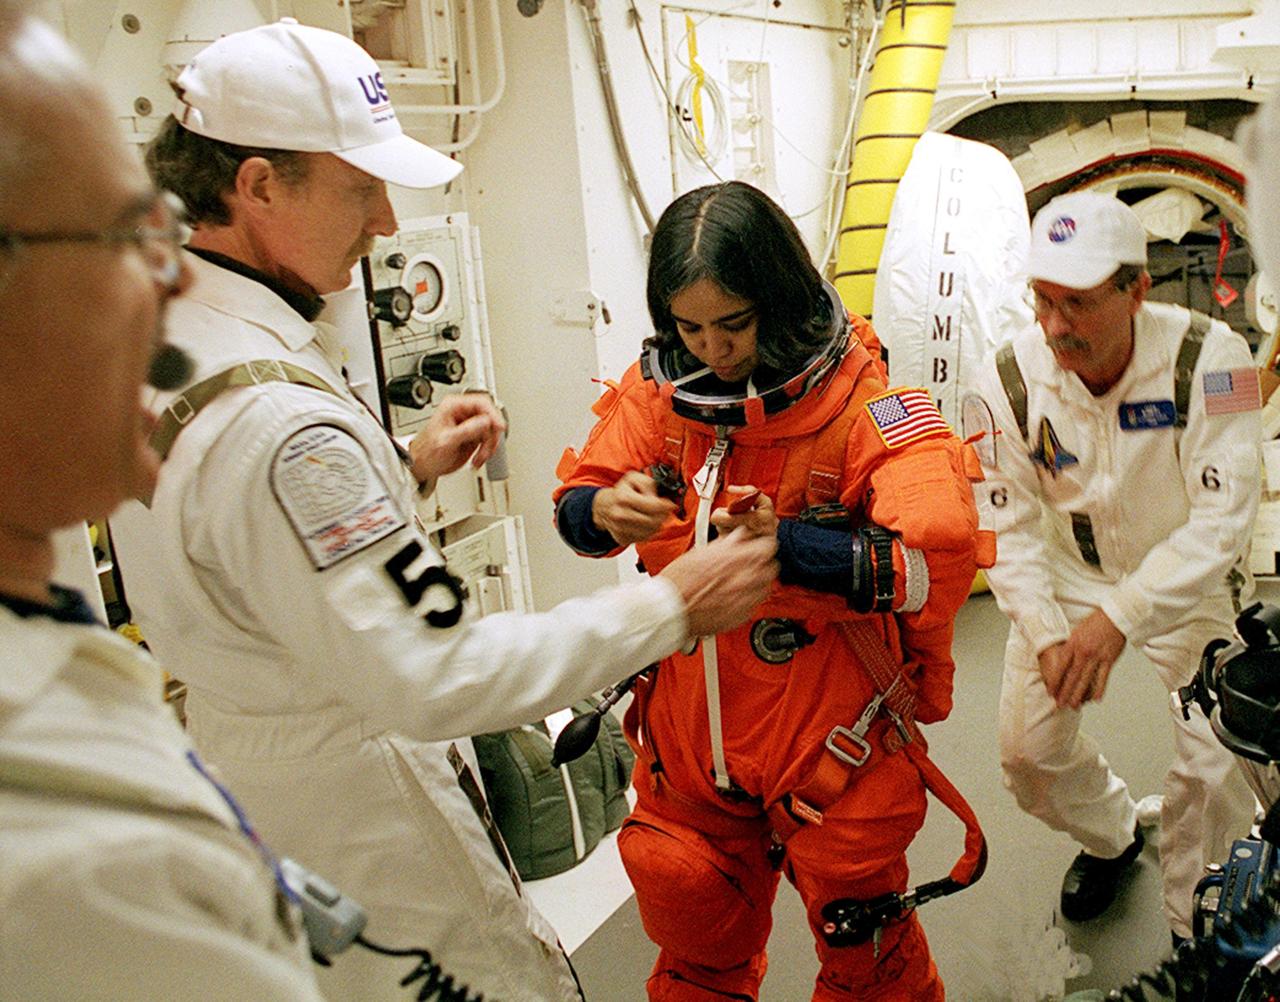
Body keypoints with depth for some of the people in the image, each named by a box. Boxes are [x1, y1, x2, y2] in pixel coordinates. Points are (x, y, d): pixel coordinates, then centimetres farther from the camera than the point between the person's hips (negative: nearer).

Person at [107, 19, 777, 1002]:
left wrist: (406, 472, 4)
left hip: (246, 767, 10)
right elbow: (432, 677, -33)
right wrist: (668, 607, -28)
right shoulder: (275, 418, -32)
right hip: (358, 826, -10)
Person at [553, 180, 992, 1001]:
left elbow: (943, 557, -26)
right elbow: (572, 504, 1)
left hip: (832, 742, -3)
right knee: (696, 934, 22)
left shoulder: (862, 399, -17)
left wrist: (785, 545, -36)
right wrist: (602, 511, -22)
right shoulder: (659, 386, -3)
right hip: (687, 738, 4)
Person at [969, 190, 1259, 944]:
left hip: (1187, 582, -2)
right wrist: (1048, 635, -22)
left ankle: (1199, 936, 19)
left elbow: (1223, 518, -26)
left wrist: (1121, 615, -33)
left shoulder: (1209, 358, -26)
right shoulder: (1010, 378, -20)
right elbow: (1008, 525, -12)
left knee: (1212, 771, -10)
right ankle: (1111, 837, 41)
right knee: (1030, 751, 6)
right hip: (1067, 576, 3)